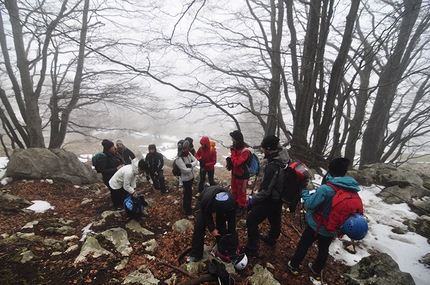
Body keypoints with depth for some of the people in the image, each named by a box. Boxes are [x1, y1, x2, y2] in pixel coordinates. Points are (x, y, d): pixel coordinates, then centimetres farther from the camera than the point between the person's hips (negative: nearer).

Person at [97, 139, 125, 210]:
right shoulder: (102, 157, -22)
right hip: (110, 179, -7)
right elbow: (103, 171, -24)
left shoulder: (114, 153, 1)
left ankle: (122, 203, 42)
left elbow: (121, 160, 15)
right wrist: (116, 169, -26)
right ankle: (116, 205, 35)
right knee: (115, 192, 9)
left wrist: (123, 164, -7)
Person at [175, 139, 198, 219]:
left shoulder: (189, 154, -6)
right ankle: (189, 212, 25)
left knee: (187, 192, 26)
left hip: (191, 176, 7)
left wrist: (190, 165, -26)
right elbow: (186, 170, -31)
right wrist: (192, 166, -13)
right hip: (186, 178, -7)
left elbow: (196, 161, -8)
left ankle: (185, 205, 50)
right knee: (188, 194, 6)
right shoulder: (179, 159, -29)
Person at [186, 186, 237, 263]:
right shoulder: (206, 201, -46)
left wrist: (232, 235, -18)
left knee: (222, 226, -8)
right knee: (199, 226, -13)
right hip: (204, 202, -1)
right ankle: (195, 254, -2)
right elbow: (206, 215, -26)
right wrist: (212, 229, -26)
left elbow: (232, 219, -24)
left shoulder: (231, 202, -38)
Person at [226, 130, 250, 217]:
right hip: (234, 173, 8)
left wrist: (232, 151, -27)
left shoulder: (245, 151, -27)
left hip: (242, 176, -8)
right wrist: (229, 159, -7)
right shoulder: (236, 148, -1)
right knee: (234, 190, 24)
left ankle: (242, 207, 31)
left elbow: (236, 163, -32)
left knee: (241, 192, 11)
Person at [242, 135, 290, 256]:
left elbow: (265, 190, -28)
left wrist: (253, 200, -14)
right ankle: (272, 238, 54)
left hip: (270, 199, -9)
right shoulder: (285, 158, -9)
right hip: (280, 196, 9)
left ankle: (252, 248, 20)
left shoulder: (272, 167, -36)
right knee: (275, 218, 29)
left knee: (251, 220, 5)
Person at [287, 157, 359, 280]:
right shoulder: (352, 189, -12)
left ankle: (294, 265, 34)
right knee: (324, 248, 26)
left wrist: (304, 193, -7)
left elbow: (310, 204, -22)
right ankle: (317, 270, 46)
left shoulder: (325, 189, -32)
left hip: (317, 225, -5)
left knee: (303, 244, 17)